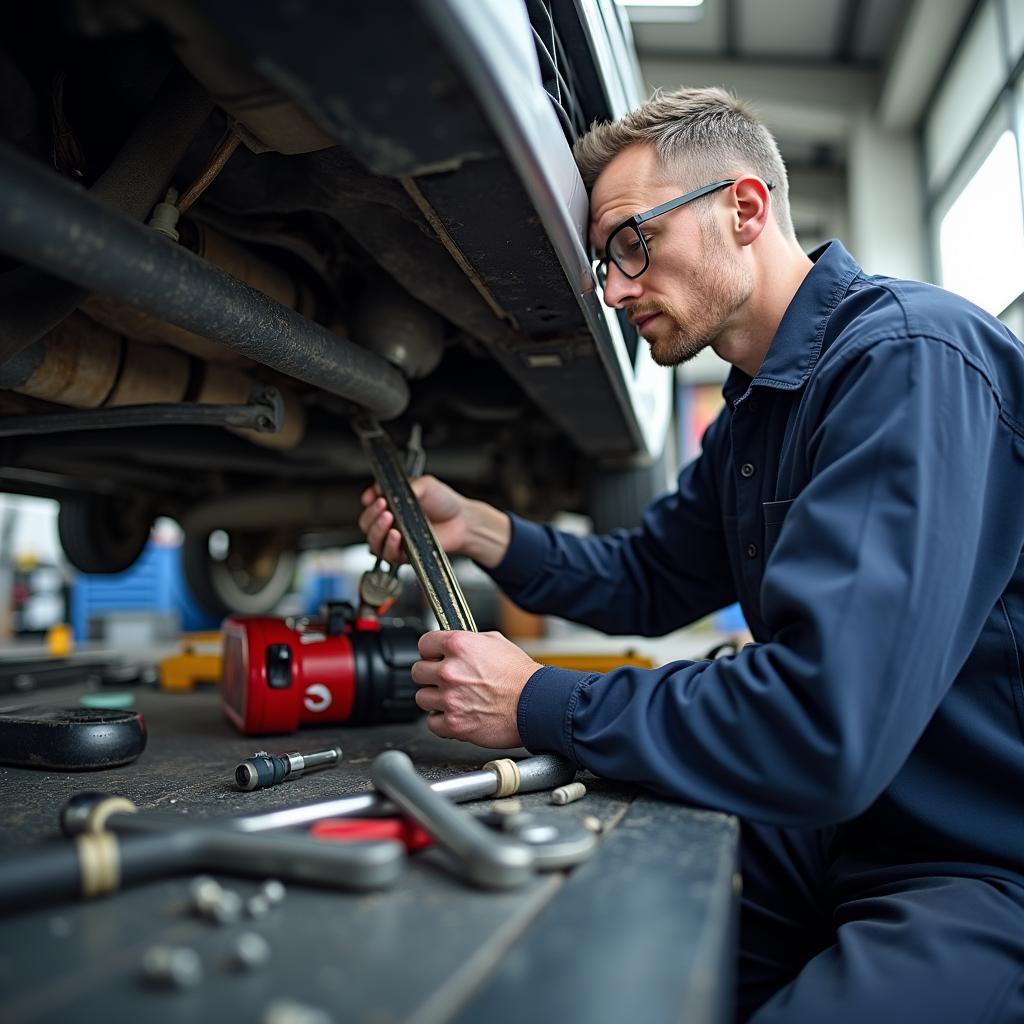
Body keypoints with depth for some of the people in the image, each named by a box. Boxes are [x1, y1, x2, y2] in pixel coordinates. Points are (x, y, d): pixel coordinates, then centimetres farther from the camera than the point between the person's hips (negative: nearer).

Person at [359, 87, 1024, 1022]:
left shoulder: (912, 360, -23)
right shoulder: (753, 411, 9)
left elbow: (821, 728, -32)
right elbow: (650, 580, 14)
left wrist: (538, 704, -20)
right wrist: (476, 529, 0)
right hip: (829, 834, 8)